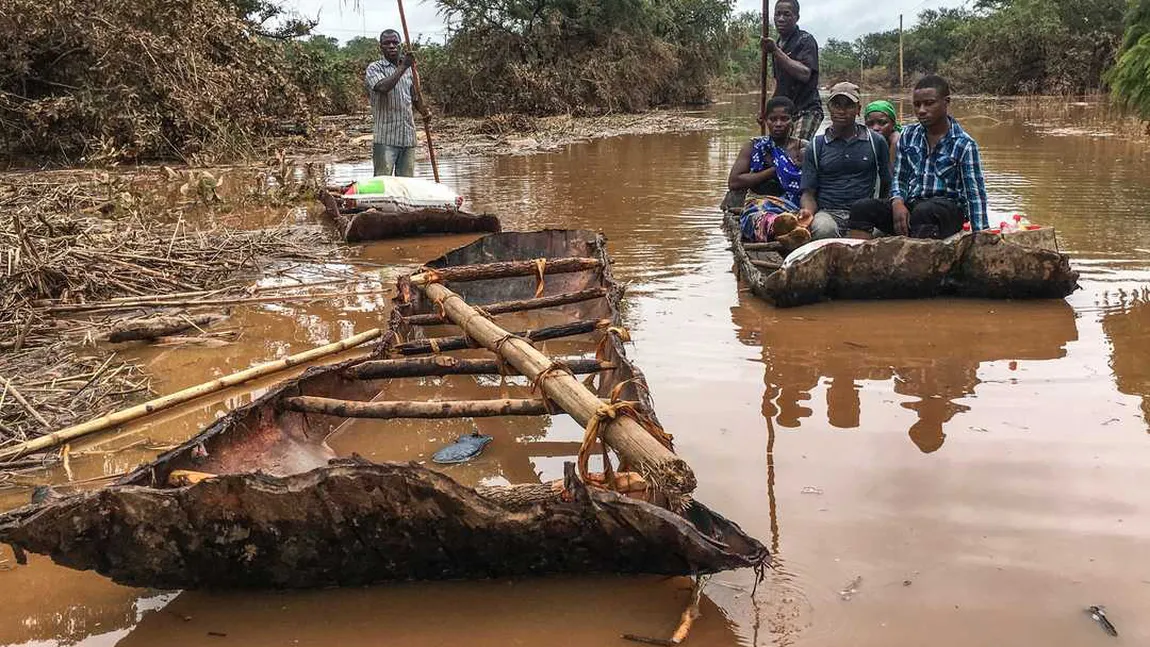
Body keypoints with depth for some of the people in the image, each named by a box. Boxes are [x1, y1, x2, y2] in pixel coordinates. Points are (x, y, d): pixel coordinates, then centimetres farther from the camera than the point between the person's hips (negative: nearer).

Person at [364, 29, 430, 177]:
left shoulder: (408, 69, 16)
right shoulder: (374, 68, -2)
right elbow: (383, 87, -23)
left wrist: (424, 111, 6)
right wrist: (402, 67, -19)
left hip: (408, 138, 6)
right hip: (385, 138, -6)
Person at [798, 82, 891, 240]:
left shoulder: (876, 142, 13)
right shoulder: (816, 146, 13)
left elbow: (887, 185, 17)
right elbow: (808, 192, 9)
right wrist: (808, 210, -13)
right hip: (829, 212, 0)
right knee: (823, 229, -37)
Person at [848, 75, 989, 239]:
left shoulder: (964, 145, -4)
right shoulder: (908, 135, 10)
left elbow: (976, 194, -6)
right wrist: (897, 202, -9)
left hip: (949, 211, -4)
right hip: (910, 206, 5)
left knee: (923, 211, -39)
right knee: (862, 209, -20)